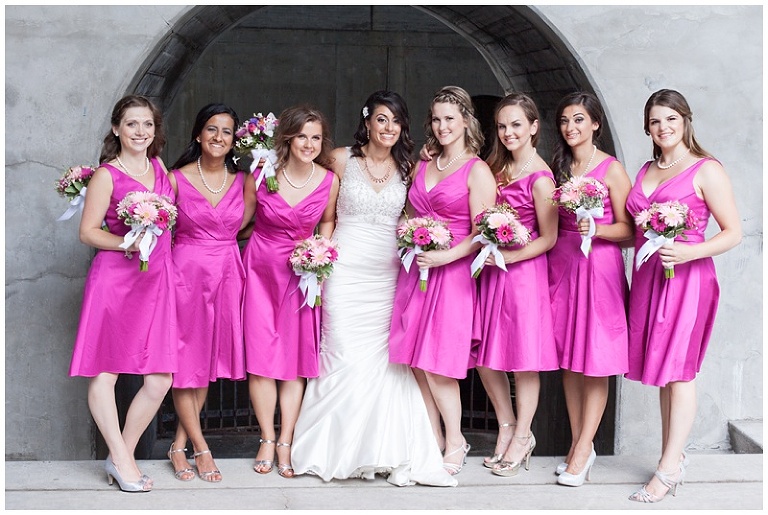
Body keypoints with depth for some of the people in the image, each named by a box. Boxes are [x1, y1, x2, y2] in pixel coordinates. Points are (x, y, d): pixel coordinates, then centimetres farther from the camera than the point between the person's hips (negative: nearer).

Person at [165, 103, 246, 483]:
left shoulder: (241, 181, 6)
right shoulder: (177, 178, -2)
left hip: (227, 274, 3)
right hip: (186, 271, -3)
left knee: (211, 358, 5)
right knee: (185, 361, -1)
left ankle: (179, 445, 15)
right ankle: (201, 448, 9)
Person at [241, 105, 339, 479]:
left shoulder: (329, 181, -6)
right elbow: (241, 220, 5)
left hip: (300, 273, 1)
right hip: (260, 267, -1)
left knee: (297, 356, 1)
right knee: (261, 354, -3)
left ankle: (286, 444, 10)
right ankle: (267, 440, 11)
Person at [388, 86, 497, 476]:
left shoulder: (477, 171, -5)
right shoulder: (422, 167, 15)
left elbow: (482, 234, -11)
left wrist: (444, 257, -21)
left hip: (451, 274, -6)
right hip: (415, 270, 6)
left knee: (436, 364, -6)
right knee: (417, 363, 6)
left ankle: (455, 443, 11)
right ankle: (433, 442, 18)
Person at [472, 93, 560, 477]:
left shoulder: (540, 178, -13)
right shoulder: (496, 166, 10)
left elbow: (549, 238, -11)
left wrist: (509, 256, -18)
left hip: (524, 271, -7)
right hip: (492, 270, 8)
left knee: (524, 358, 3)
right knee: (485, 357, 11)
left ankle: (522, 438, 17)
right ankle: (506, 428, 28)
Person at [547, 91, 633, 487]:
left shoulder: (611, 169, -5)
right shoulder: (558, 167, 12)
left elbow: (628, 229, -7)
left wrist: (596, 228, -21)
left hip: (599, 266, -6)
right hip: (561, 264, 6)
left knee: (595, 360, -3)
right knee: (568, 358, 8)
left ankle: (583, 449, 3)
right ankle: (579, 445, 17)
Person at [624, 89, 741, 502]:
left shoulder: (707, 170, -5)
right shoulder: (645, 172, 16)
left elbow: (733, 233, -7)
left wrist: (690, 252, -21)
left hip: (687, 278, -6)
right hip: (648, 277, 6)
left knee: (678, 370, -5)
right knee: (662, 370, 7)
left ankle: (668, 469, -3)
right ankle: (674, 457, 15)